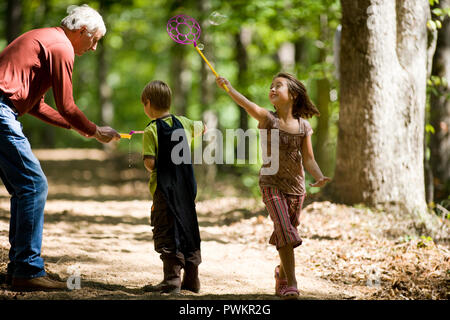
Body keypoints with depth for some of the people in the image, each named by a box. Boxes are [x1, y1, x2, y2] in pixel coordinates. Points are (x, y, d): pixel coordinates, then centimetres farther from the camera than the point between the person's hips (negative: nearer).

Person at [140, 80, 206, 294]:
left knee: (167, 231, -2)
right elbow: (202, 128, 26)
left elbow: (150, 163, -19)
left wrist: (144, 158, 3)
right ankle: (192, 279, 18)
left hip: (164, 189, -6)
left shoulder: (151, 131, -11)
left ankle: (172, 278, -8)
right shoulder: (183, 123, 6)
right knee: (188, 228, 13)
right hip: (187, 187, 6)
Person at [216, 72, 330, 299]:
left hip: (296, 185, 3)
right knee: (285, 231, -16)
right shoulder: (268, 119, -9)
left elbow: (309, 159, 1)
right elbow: (247, 105, -28)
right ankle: (290, 284, -9)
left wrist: (320, 177, -18)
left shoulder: (303, 126, 0)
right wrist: (228, 88, -45)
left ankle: (282, 275, 37)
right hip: (272, 183, -3)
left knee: (287, 234, 13)